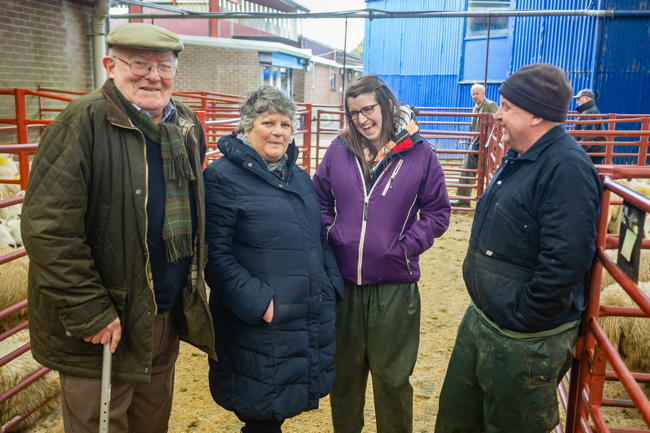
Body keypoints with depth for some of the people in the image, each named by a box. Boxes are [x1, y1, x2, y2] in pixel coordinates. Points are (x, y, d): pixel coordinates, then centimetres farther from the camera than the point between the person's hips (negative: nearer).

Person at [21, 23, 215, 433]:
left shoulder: (188, 126, 6)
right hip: (103, 328, -6)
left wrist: (196, 285, 14)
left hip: (169, 319, 6)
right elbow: (47, 227, -21)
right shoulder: (83, 123, -16)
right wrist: (89, 313, -20)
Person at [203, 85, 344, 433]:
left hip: (313, 323, 7)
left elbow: (320, 241, 20)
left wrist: (333, 287, 8)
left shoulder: (300, 178, 15)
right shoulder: (223, 177, -8)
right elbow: (216, 254, -15)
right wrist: (257, 301, -20)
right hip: (260, 327, -6)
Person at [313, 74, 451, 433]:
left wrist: (406, 246, -10)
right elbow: (319, 199, 12)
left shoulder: (419, 154, -5)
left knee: (391, 376, 12)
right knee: (344, 369, 19)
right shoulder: (339, 150, 1)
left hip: (394, 285, -2)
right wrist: (330, 235, -1)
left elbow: (438, 212, 0)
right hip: (343, 282, 3)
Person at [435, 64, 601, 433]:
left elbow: (564, 263, -30)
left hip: (526, 343, -9)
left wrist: (519, 320, -21)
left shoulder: (567, 167, -23)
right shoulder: (519, 158, 8)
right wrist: (484, 311, 14)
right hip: (481, 320, 9)